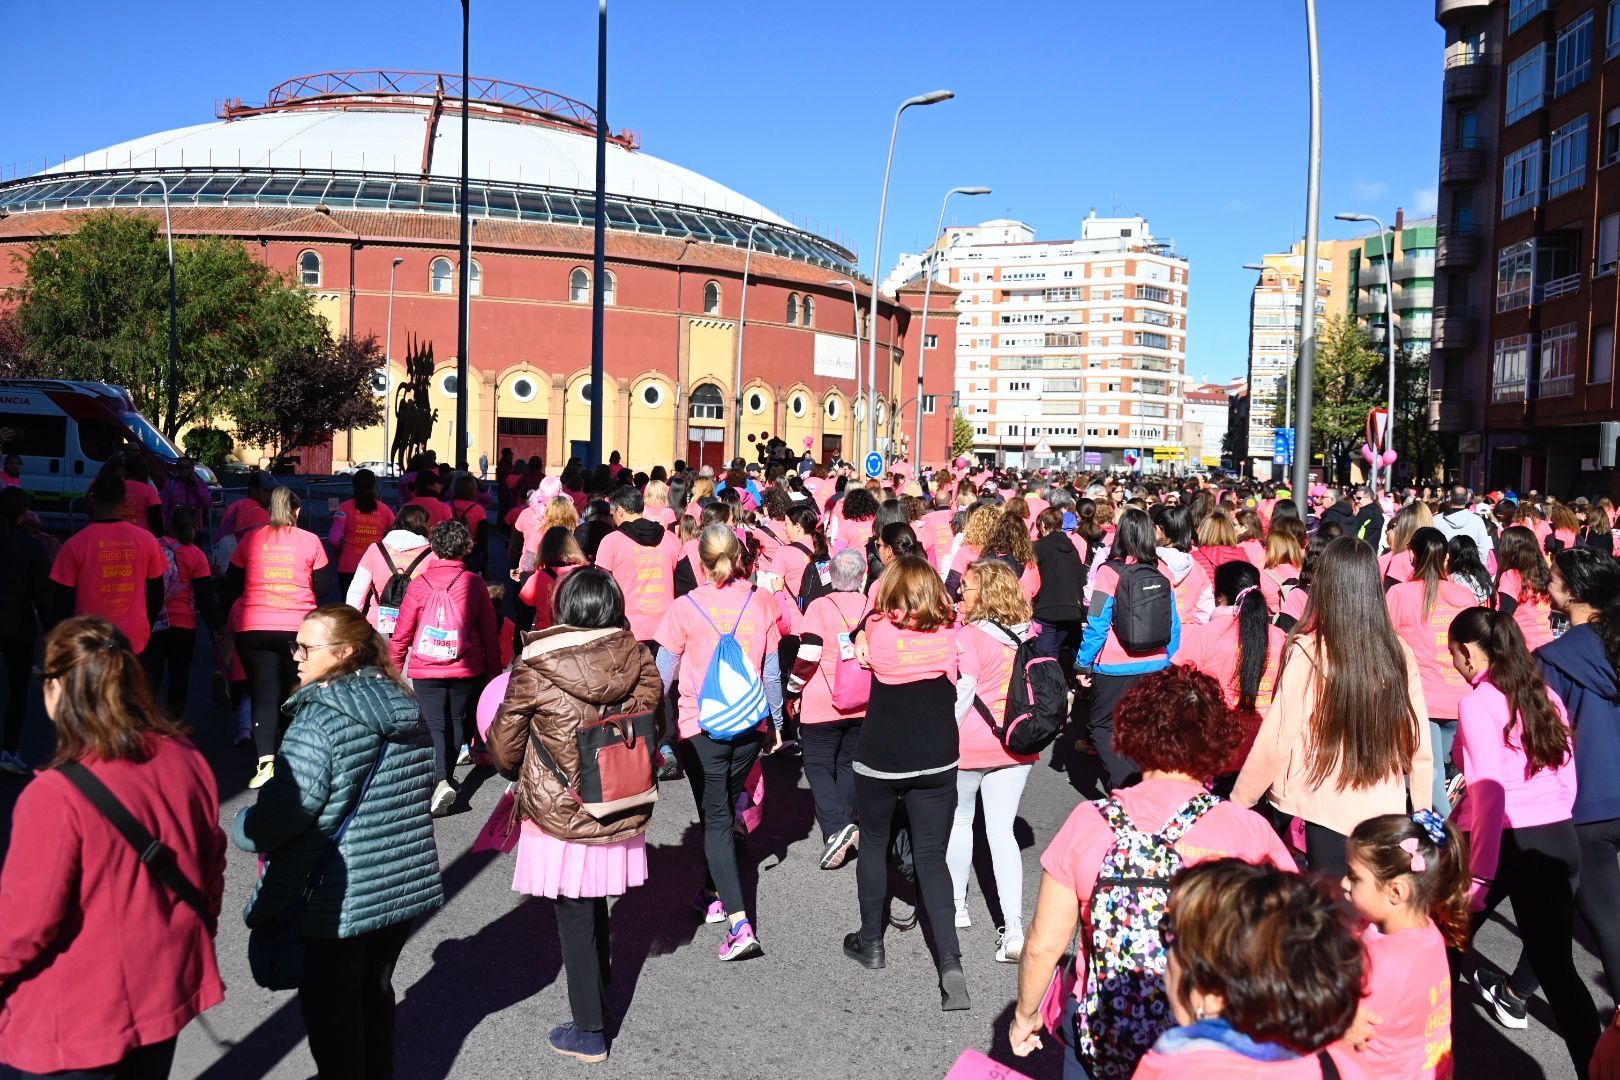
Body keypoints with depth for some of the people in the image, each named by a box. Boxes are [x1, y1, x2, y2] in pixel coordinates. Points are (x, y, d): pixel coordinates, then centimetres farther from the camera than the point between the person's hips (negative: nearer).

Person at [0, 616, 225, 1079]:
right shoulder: (185, 759, -6)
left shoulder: (56, 797, -26)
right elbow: (210, 864, 6)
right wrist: (194, 938, 20)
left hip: (76, 1024, -6)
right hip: (166, 990, 6)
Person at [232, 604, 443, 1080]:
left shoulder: (320, 721, -21)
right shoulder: (404, 706, 3)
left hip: (342, 897, -7)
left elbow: (282, 812, -22)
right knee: (375, 990, 23)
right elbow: (426, 782, 14)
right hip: (407, 884, 7)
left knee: (331, 1006, 11)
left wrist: (242, 827, -2)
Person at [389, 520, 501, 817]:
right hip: (466, 669, 1)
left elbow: (403, 632, -2)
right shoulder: (474, 583, -5)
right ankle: (448, 775, 29)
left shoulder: (420, 583, -7)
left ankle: (441, 781, -18)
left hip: (426, 670, -1)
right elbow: (489, 631, 2)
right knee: (457, 722, 18)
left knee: (435, 726, 1)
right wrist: (494, 668, 12)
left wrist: (394, 666, 11)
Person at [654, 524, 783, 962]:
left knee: (715, 819, 0)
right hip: (750, 727, 3)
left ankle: (739, 923, -10)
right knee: (726, 810, 21)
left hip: (701, 728, -3)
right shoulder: (760, 603, -2)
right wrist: (776, 721, 16)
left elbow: (663, 671, -3)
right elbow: (772, 670, 4)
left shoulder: (685, 607, -8)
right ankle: (715, 893, 36)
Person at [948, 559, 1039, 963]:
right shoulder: (1029, 633, 3)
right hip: (1015, 745, 5)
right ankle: (1013, 928, -3)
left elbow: (963, 694, -16)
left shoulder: (969, 636, -16)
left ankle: (957, 905, 30)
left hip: (971, 743, -5)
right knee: (1001, 831, 6)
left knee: (959, 821, 17)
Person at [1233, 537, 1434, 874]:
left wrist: (1238, 802, 1)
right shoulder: (1399, 654, -4)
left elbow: (1275, 744, -11)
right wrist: (1422, 810, 17)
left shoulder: (1307, 654, -15)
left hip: (1325, 815, -3)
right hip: (1385, 816, 3)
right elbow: (1419, 744, 3)